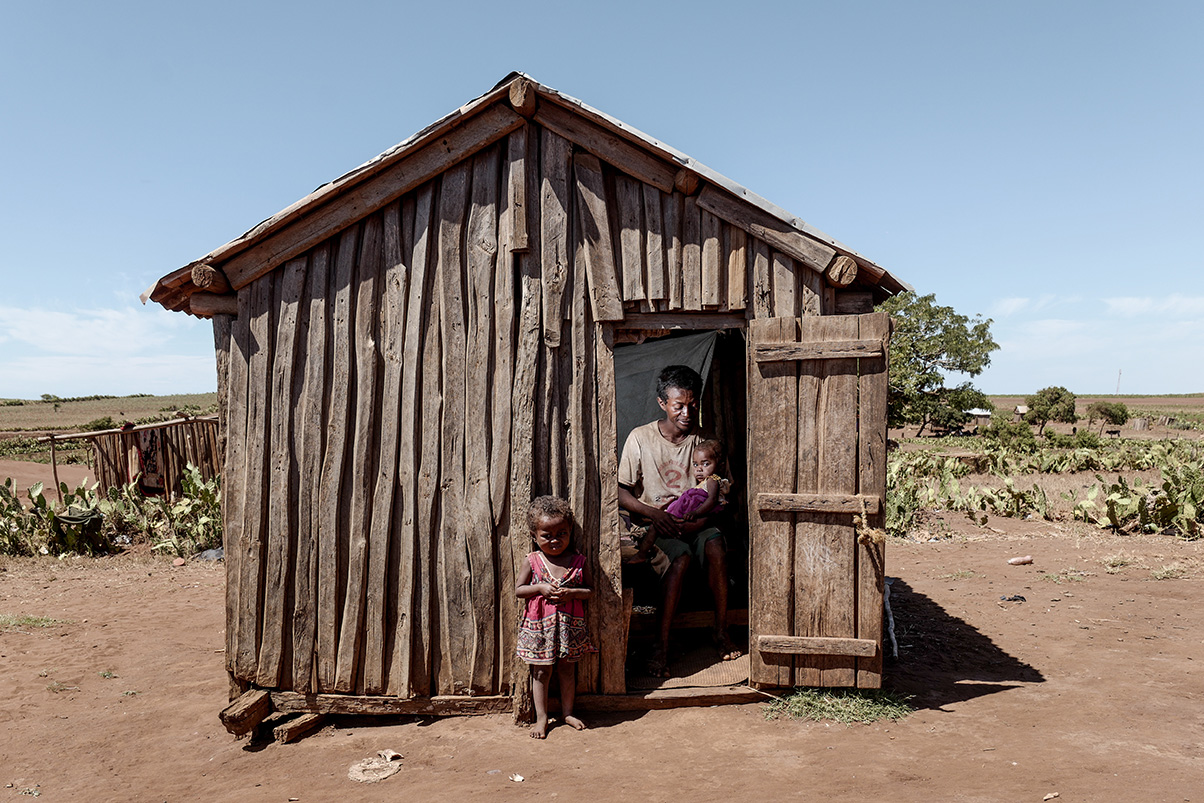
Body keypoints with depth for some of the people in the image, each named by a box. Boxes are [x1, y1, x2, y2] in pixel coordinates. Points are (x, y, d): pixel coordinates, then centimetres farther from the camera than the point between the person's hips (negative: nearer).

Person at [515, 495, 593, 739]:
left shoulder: (578, 560, -3)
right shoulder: (532, 561, -5)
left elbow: (590, 589, 1)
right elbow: (518, 590, -2)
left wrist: (571, 593, -17)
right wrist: (541, 587, -17)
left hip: (570, 624, 1)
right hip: (540, 625, -1)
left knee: (567, 669, 13)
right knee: (541, 672, 8)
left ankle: (567, 712, 30)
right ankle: (541, 717, 21)